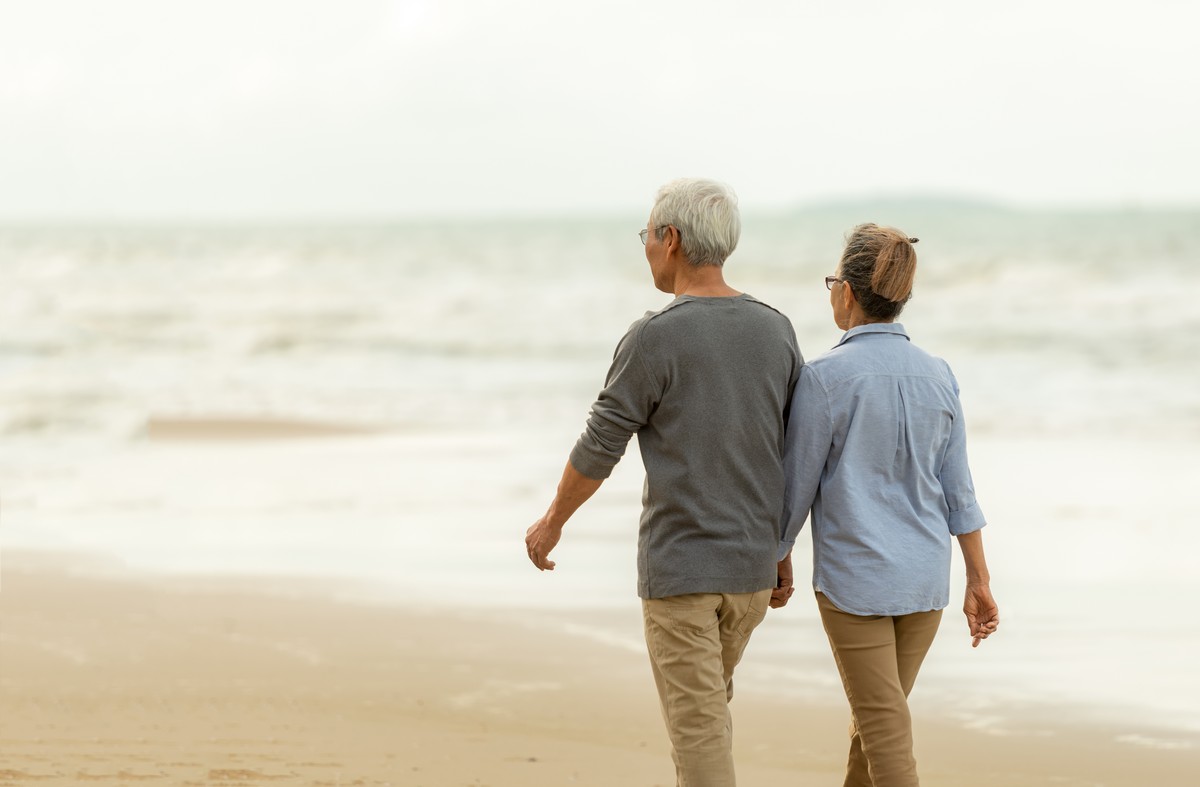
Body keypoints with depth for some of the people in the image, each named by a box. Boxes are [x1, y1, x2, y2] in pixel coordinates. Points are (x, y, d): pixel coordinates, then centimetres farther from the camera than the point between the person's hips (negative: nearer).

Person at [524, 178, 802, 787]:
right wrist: (781, 549, 19)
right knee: (707, 701, 24)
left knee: (698, 728, -2)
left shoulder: (654, 340, -15)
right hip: (749, 564, 6)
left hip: (678, 567, -6)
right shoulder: (775, 332, 3)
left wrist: (551, 522, 9)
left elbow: (599, 449, -9)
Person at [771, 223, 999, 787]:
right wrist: (978, 582, 9)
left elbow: (797, 485, -6)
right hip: (925, 578, 5)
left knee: (886, 732, -4)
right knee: (876, 713, 21)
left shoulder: (825, 378, -14)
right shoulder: (937, 376, 1)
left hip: (854, 579, -5)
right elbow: (958, 488, 4)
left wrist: (778, 561, 9)